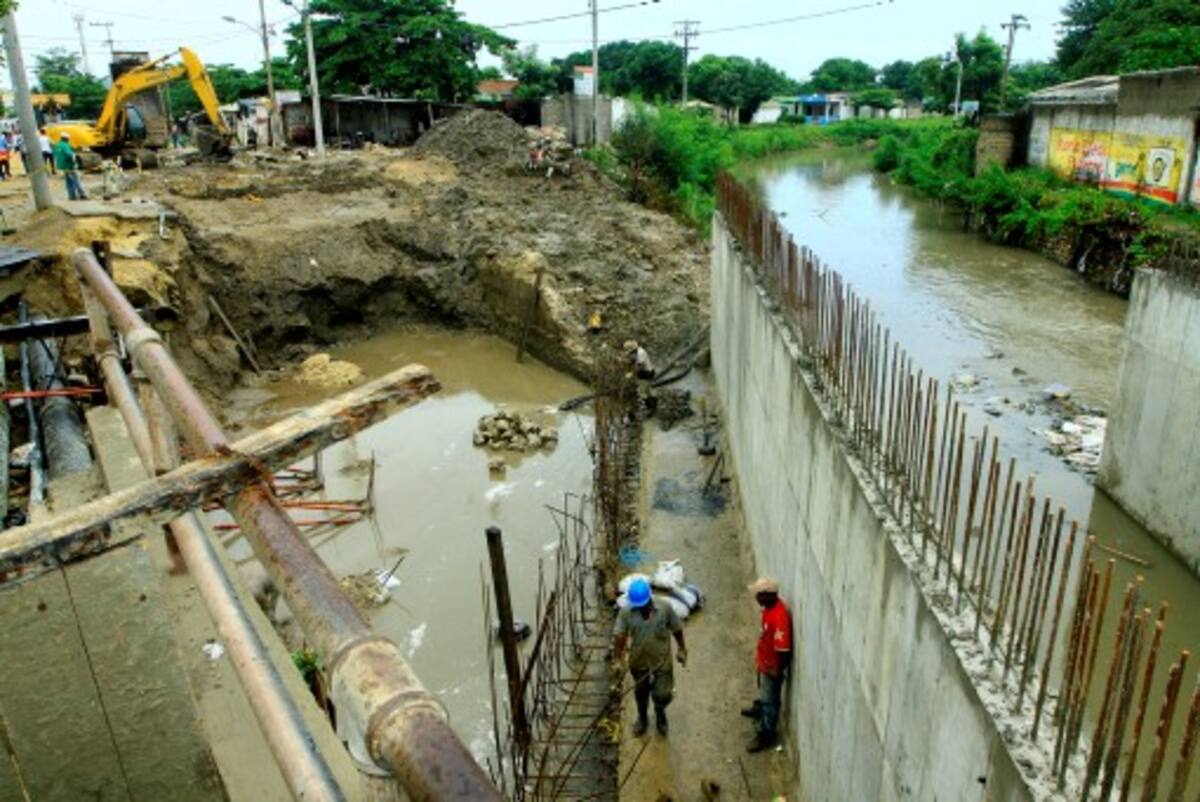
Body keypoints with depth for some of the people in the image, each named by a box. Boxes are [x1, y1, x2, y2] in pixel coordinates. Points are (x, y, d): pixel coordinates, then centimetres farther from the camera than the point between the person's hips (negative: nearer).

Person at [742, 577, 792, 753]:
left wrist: (779, 671, -21)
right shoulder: (770, 607, -8)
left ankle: (766, 734, 26)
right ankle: (759, 709, 57)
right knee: (763, 690, 33)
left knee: (770, 699, 10)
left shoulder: (779, 617, -37)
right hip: (764, 660, 9)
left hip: (772, 665, -9)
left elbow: (783, 649, -31)